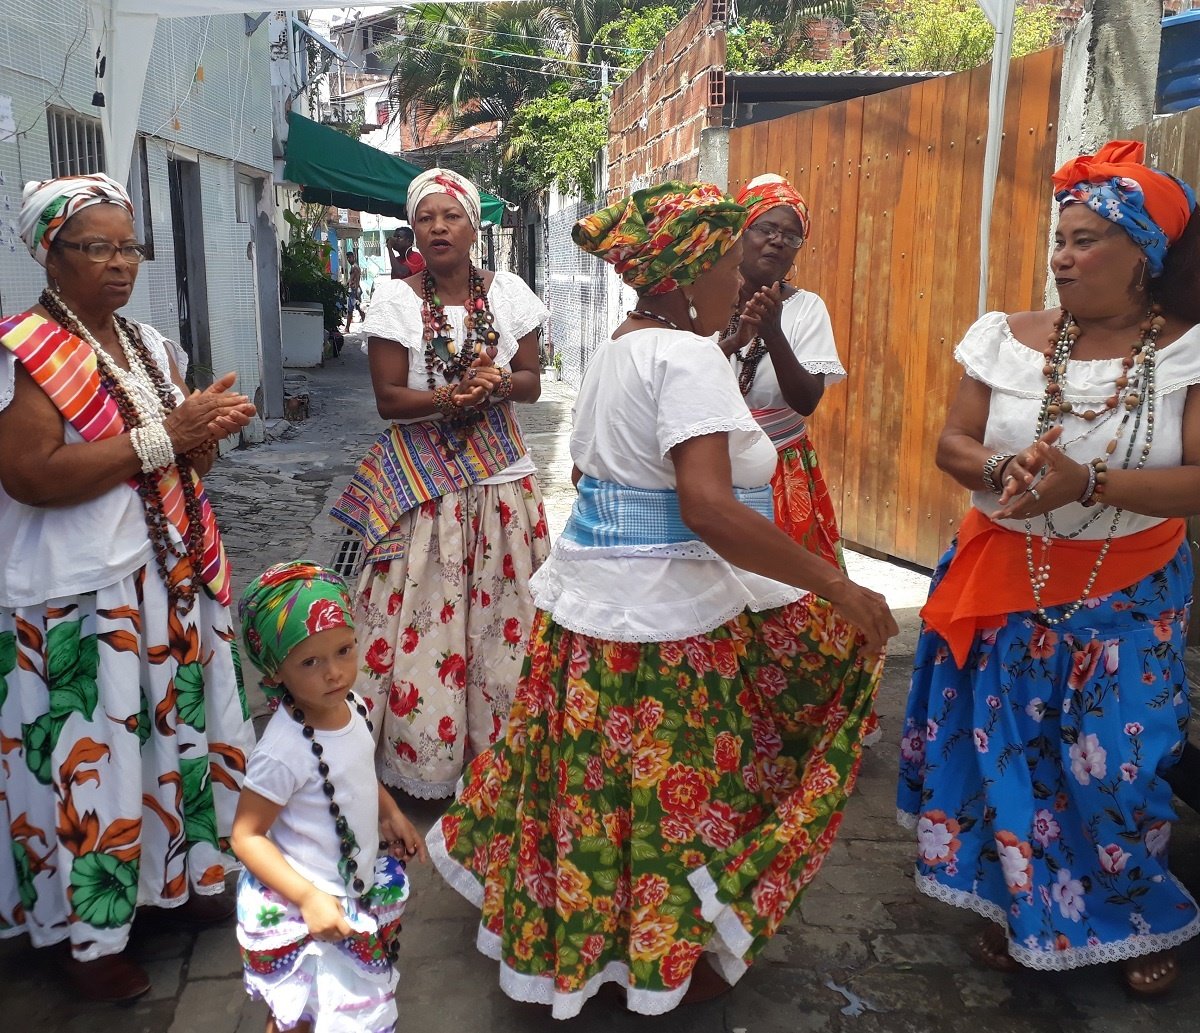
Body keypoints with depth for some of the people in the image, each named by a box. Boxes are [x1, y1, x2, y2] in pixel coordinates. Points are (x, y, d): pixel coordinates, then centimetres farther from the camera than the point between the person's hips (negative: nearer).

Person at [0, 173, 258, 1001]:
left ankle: (183, 876, 37)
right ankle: (90, 934, 21)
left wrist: (209, 429, -4)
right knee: (92, 759, 3)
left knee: (179, 731, 17)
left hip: (172, 578, 7)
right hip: (81, 596, -7)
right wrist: (165, 436, -22)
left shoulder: (150, 346, 11)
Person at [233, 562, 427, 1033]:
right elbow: (247, 836, -23)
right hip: (306, 906, -8)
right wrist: (309, 897, -28)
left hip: (358, 884, 8)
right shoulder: (283, 751, -31)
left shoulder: (350, 704, -8)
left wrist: (392, 813, 5)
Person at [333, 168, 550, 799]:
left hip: (499, 471, 2)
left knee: (500, 608, 4)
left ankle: (496, 747, 20)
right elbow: (388, 398, -5)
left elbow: (532, 383, 8)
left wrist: (498, 383, -14)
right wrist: (448, 397, -21)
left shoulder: (509, 293, 5)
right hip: (421, 478, -2)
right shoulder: (396, 299, -1)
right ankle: (424, 758, 11)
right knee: (425, 611, -3)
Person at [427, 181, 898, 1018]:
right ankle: (660, 963, 28)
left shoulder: (619, 345, 11)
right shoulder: (688, 355, -19)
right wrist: (837, 587, -26)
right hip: (665, 615, -9)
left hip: (594, 593, 9)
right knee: (667, 788, 8)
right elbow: (706, 507, -31)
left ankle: (570, 933, 39)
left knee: (603, 778, 21)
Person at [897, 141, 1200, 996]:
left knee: (1117, 764, 7)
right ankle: (1025, 909, 33)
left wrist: (1088, 482, -30)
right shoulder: (1011, 339, -2)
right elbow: (951, 445, -1)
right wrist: (1004, 471, -22)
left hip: (1127, 598, -2)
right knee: (1009, 752, 10)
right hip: (1006, 588, 2)